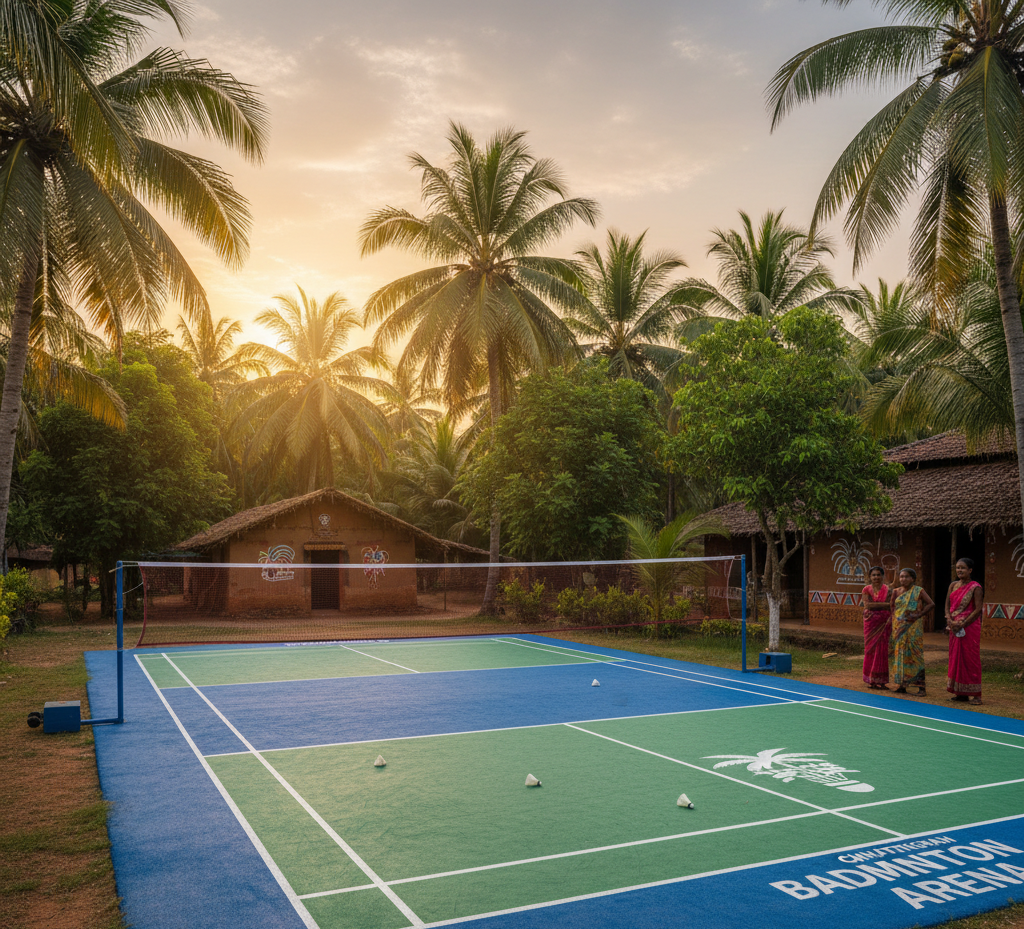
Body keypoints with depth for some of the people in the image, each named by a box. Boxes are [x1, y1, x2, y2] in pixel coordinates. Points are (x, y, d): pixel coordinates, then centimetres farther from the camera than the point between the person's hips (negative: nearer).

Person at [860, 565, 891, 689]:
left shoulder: (888, 590, 2)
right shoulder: (866, 590, 5)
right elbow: (867, 605, -9)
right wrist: (884, 604, -12)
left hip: (884, 623, -1)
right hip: (870, 623, 1)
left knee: (882, 651, -3)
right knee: (871, 650, 0)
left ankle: (881, 681, 3)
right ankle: (871, 680, 6)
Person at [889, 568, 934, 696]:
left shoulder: (918, 591, -3)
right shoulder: (896, 591, 9)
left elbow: (931, 604, -8)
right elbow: (892, 608, 14)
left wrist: (919, 614, -14)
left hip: (913, 627, -5)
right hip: (898, 627, 5)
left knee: (914, 654, -7)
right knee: (899, 654, 5)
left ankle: (921, 687, -5)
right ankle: (901, 685, 12)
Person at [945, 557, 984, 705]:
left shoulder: (975, 587, -7)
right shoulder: (953, 585, 11)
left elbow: (978, 609, -12)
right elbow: (947, 605, 10)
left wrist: (962, 624, -16)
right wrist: (950, 620, -8)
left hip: (970, 626, -6)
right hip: (954, 626, 6)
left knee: (970, 659, -5)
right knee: (955, 658, 7)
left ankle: (975, 694, 0)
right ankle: (960, 693, 14)